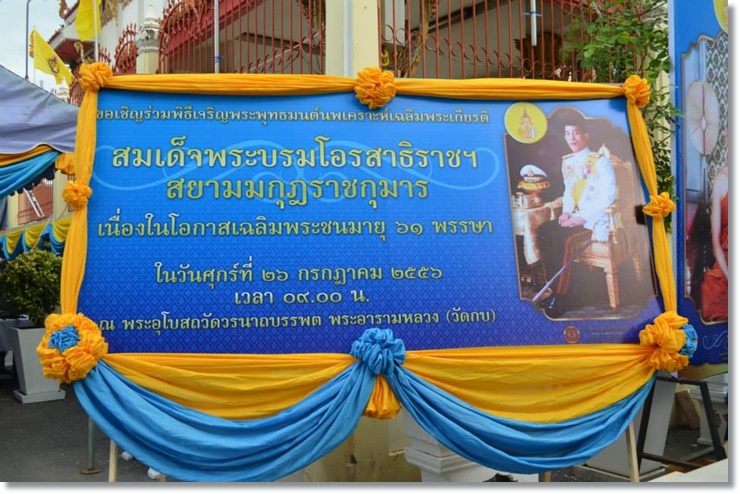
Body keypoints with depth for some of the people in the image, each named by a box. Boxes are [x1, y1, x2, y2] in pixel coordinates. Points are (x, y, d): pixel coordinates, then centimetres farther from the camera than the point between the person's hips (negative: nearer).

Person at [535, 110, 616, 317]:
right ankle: (554, 287, -8)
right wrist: (566, 212, 2)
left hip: (596, 220, -7)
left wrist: (583, 218, -20)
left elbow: (607, 197, -16)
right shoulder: (567, 162, 12)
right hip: (575, 217, 7)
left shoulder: (600, 161, -10)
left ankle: (561, 297, -20)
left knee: (564, 240, -31)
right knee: (543, 233, -14)